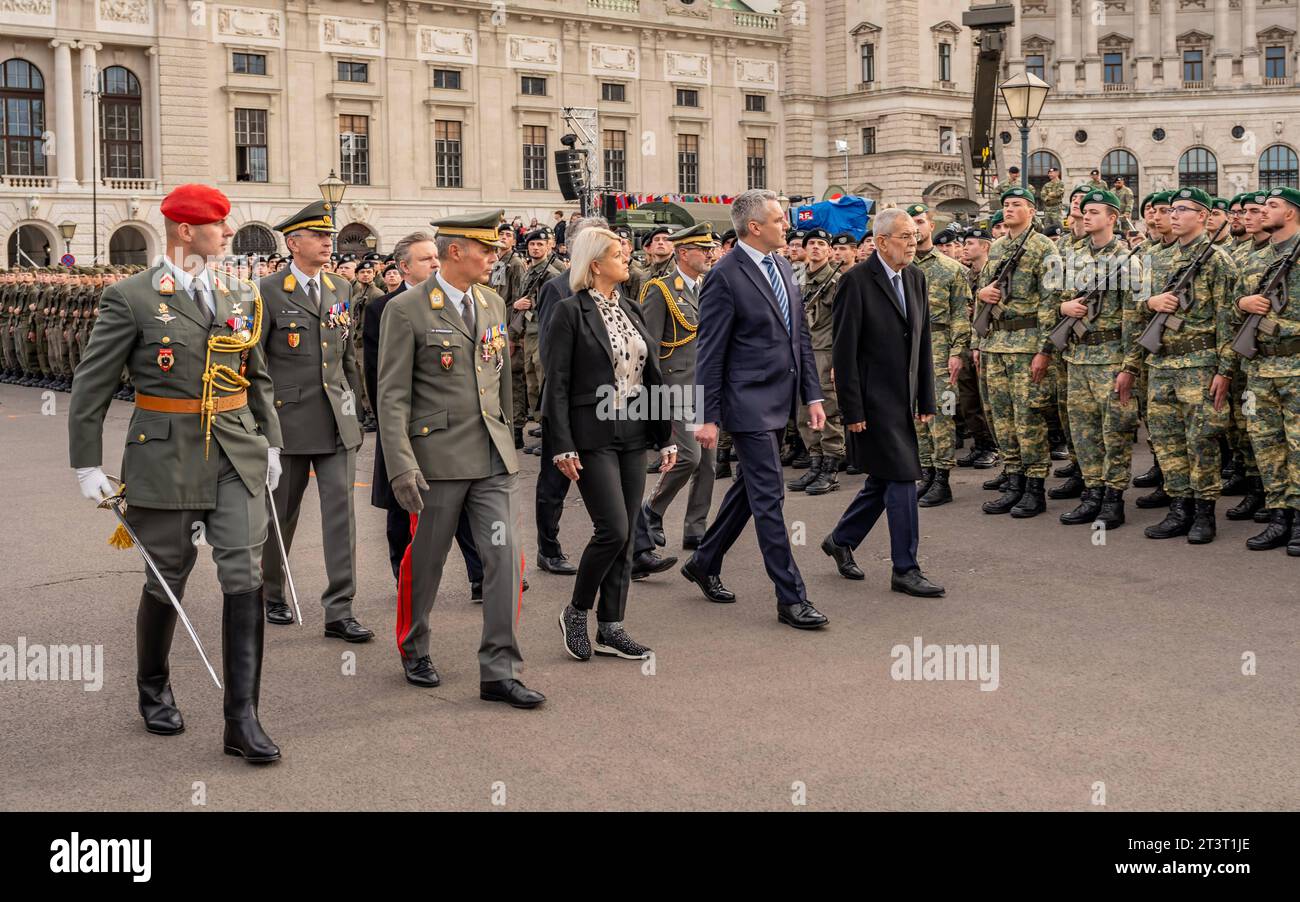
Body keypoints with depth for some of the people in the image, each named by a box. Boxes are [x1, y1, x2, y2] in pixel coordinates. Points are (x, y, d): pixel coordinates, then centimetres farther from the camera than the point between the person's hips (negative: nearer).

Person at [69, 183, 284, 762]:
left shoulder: (241, 297, 8)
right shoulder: (130, 298, -6)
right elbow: (91, 387, -3)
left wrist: (271, 443, 15)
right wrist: (87, 465, -4)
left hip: (237, 456, 3)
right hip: (167, 459, -3)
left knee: (244, 579, -6)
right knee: (166, 582, 10)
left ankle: (242, 720, -2)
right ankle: (154, 691, 36)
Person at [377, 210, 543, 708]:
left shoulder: (493, 304, 11)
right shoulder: (406, 310, -7)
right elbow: (392, 396, -10)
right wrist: (402, 467, -16)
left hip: (494, 459, 5)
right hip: (439, 456, -5)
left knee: (505, 558, -3)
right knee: (425, 563, 9)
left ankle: (498, 672, 3)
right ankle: (415, 650, 33)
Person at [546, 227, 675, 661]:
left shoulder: (630, 311, 14)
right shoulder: (569, 312, -7)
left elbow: (651, 376, 15)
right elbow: (556, 384, -10)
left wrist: (664, 436, 11)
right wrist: (563, 447, -15)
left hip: (633, 434, 7)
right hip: (593, 436, -7)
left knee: (625, 535, 7)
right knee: (613, 530, -12)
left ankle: (610, 627, 15)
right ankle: (576, 612, 9)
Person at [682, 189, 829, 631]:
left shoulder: (782, 266, 11)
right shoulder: (725, 277, -13)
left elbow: (800, 335, 16)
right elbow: (710, 353, -12)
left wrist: (812, 395, 11)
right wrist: (708, 417, -12)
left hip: (780, 401, 9)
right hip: (749, 403, -8)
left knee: (749, 488, 18)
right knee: (768, 497, -5)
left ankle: (704, 564, 35)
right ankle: (791, 598, 1)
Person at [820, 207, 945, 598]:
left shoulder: (916, 278, 10)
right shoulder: (857, 281, -12)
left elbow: (923, 342, 14)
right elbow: (845, 351, -13)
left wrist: (927, 400, 10)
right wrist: (852, 410, -15)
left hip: (903, 400, 8)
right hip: (874, 401, -8)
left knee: (883, 480, 15)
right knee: (902, 479, -7)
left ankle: (840, 540, 34)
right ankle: (905, 569, 3)